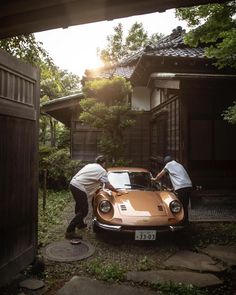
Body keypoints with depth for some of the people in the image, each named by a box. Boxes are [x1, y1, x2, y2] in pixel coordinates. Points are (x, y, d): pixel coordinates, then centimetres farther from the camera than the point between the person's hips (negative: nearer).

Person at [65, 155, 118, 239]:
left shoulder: (90, 165, 20)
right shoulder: (102, 171, -3)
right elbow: (108, 185, -5)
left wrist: (97, 188, 37)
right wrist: (117, 191, 10)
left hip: (73, 184, 9)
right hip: (79, 188, -9)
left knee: (79, 206, 27)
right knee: (83, 211, -4)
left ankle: (80, 223, 44)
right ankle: (70, 231, -4)